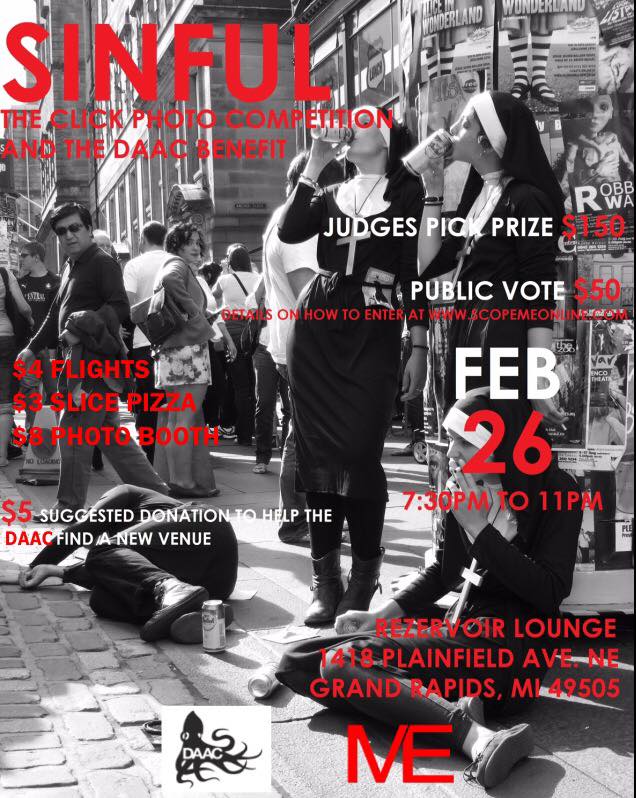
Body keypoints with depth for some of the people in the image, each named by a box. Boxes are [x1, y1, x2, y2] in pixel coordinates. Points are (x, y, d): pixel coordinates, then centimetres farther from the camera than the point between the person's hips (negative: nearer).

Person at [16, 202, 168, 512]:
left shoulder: (102, 263, -8)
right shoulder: (72, 268, 21)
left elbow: (119, 307, -19)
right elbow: (56, 314, 29)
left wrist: (79, 330, -24)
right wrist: (32, 348, 27)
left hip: (95, 357, -10)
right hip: (81, 359, 10)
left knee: (73, 430, -7)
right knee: (109, 433, 11)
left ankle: (69, 506, 1)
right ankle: (154, 492, 14)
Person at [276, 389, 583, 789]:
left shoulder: (557, 492, -9)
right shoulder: (466, 487, 6)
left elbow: (550, 594, -17)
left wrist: (478, 527, -18)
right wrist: (383, 614, 5)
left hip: (512, 643, -8)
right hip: (462, 623, 8)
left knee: (342, 663, -23)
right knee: (297, 663, -9)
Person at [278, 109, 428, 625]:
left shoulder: (406, 192, 7)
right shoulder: (331, 196, 18)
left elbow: (416, 271, 0)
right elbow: (289, 232, -2)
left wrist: (419, 348, -7)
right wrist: (314, 164, 2)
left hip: (374, 333, -4)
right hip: (316, 327, 4)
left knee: (360, 456, -10)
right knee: (318, 453, 0)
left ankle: (364, 581, 2)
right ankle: (326, 580, 6)